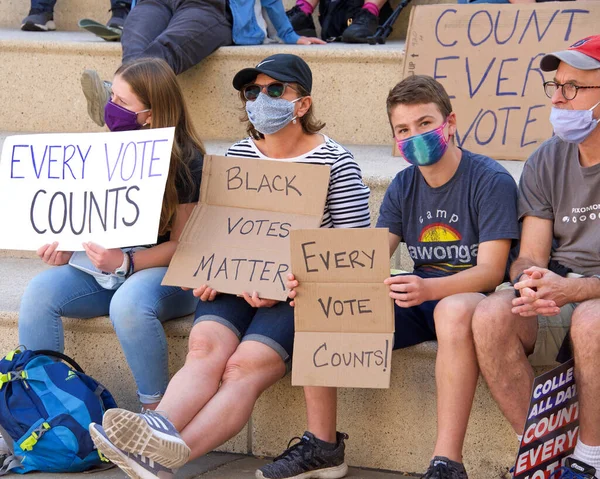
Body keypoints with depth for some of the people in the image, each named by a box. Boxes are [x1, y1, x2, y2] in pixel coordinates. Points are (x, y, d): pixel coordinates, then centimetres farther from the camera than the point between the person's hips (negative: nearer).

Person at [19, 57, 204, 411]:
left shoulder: (186, 162, -10)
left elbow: (182, 245, -11)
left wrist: (125, 262, -26)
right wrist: (66, 248, -6)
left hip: (167, 273, -6)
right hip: (105, 266, 6)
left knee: (128, 305, -39)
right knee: (40, 292, -20)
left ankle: (157, 409, -23)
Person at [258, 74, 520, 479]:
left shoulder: (490, 181, -10)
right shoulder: (404, 187, 9)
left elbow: (490, 270, -19)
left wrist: (427, 288, -39)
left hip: (470, 296, -6)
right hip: (420, 298, 6)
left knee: (454, 310, -42)